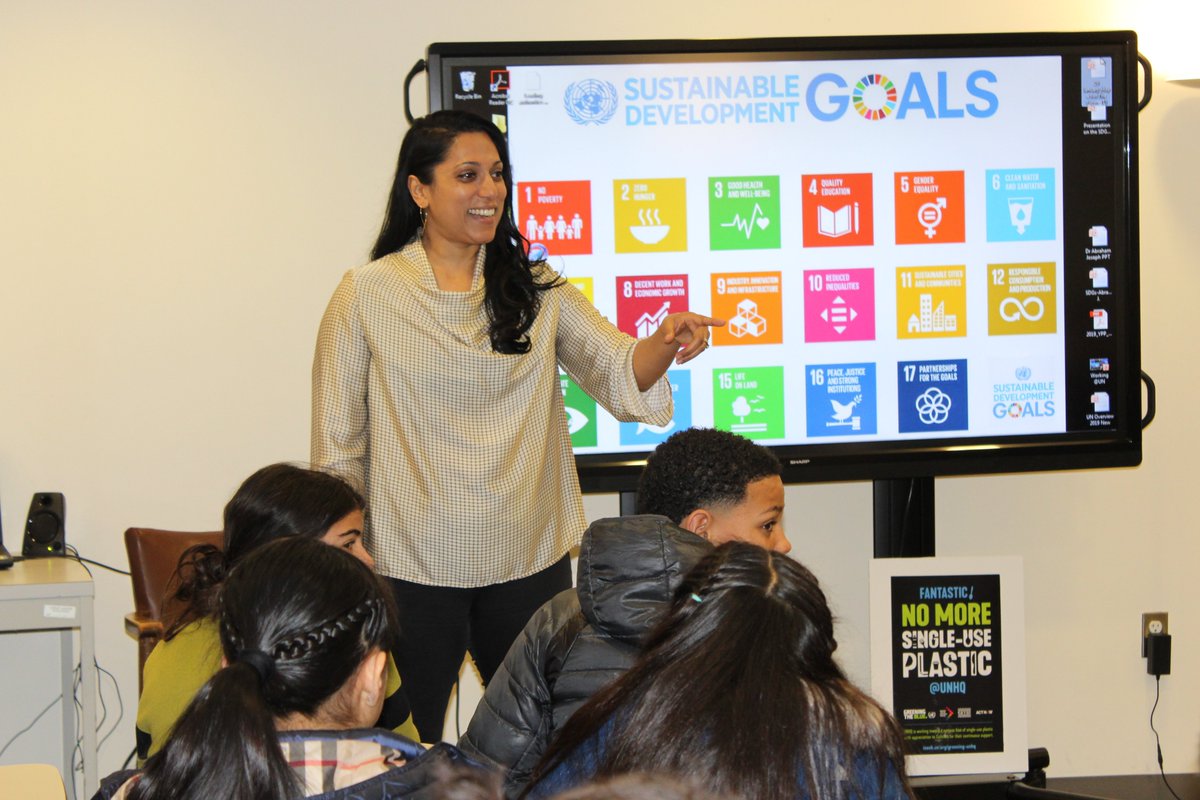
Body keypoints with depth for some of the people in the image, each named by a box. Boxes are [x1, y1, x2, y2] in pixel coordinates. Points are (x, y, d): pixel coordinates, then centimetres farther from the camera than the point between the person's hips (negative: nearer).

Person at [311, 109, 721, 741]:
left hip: (530, 563, 3)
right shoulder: (366, 296, -3)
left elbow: (620, 372, -4)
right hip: (412, 569, -3)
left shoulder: (537, 289, 8)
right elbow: (337, 447, 0)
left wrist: (666, 341, -26)